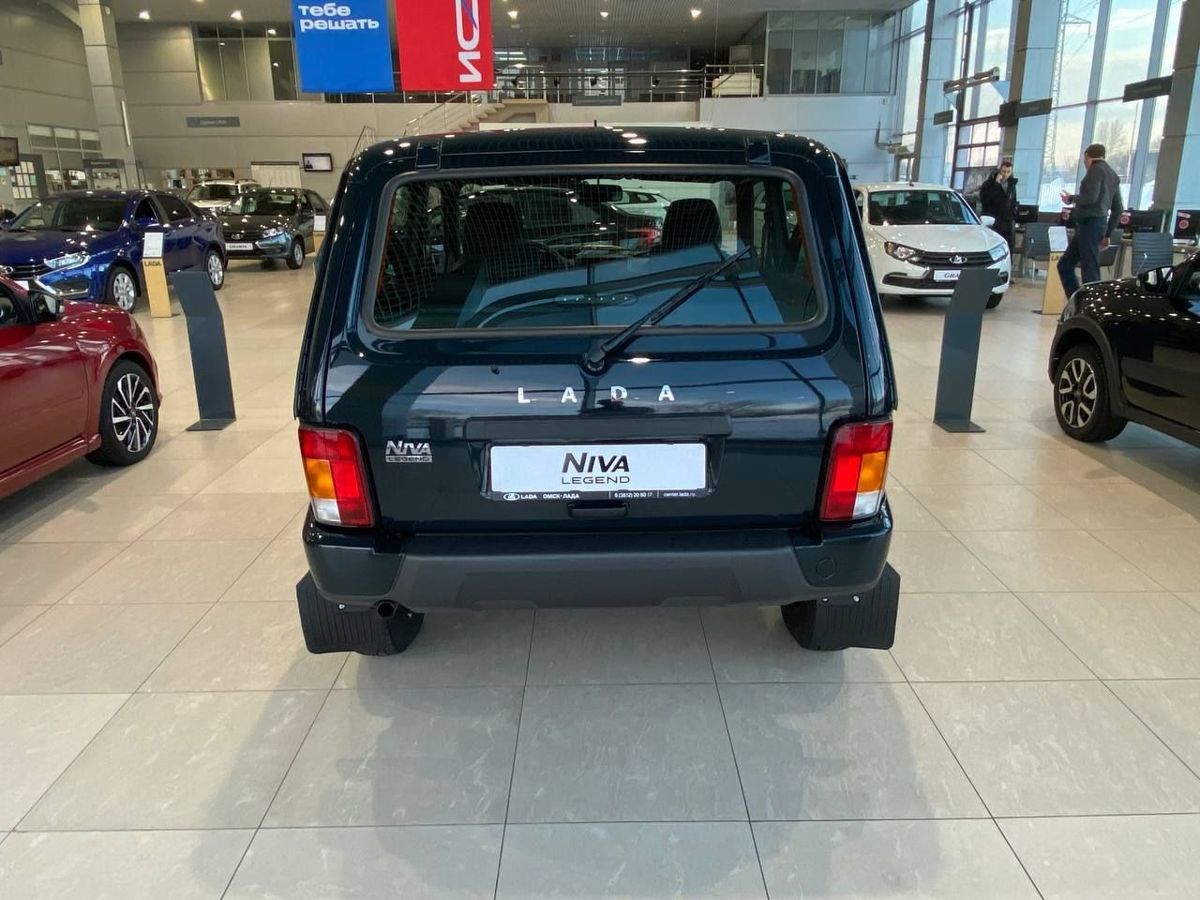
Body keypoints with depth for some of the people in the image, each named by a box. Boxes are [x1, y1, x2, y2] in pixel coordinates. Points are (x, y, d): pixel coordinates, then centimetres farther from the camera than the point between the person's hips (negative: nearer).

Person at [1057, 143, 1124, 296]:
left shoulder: (1096, 169, -5)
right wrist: (1107, 233, 25)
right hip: (1099, 223, 9)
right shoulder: (1113, 175, 22)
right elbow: (1117, 208, 22)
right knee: (1064, 265, 12)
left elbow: (1090, 197, -19)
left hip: (1090, 223, -9)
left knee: (1090, 271, -9)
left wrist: (1071, 198, 0)